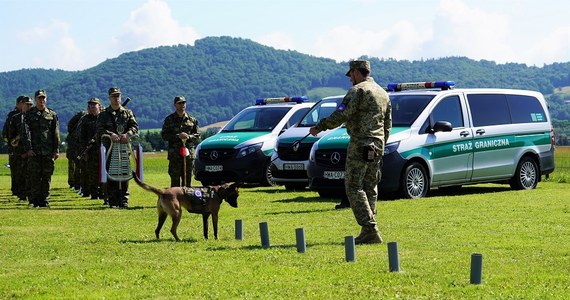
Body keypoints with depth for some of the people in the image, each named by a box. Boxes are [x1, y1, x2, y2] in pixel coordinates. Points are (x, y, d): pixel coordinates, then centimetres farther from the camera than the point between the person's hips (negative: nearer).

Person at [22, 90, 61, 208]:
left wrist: (56, 150, 1)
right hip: (34, 151, -1)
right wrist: (28, 149, -11)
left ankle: (45, 200, 6)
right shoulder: (29, 114, 6)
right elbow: (26, 133, -1)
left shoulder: (52, 114, 9)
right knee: (34, 176, -2)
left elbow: (56, 134, 8)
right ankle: (35, 200, 2)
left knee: (47, 176, 2)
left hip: (48, 151, 1)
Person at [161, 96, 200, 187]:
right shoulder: (169, 119, 5)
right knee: (175, 180, -6)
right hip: (174, 154, -2)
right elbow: (164, 135, 0)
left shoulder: (192, 120, 12)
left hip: (189, 154, 2)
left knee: (187, 180, 5)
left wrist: (189, 136, -9)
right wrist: (178, 136, -13)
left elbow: (197, 136, 12)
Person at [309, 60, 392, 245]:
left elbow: (341, 115, -19)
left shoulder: (358, 90, -9)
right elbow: (388, 125, 21)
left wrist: (319, 127, -11)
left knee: (354, 187, -6)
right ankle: (369, 233, 10)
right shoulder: (383, 93, 18)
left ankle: (370, 230, -16)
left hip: (360, 145, -8)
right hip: (377, 146, 8)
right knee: (370, 188, 11)